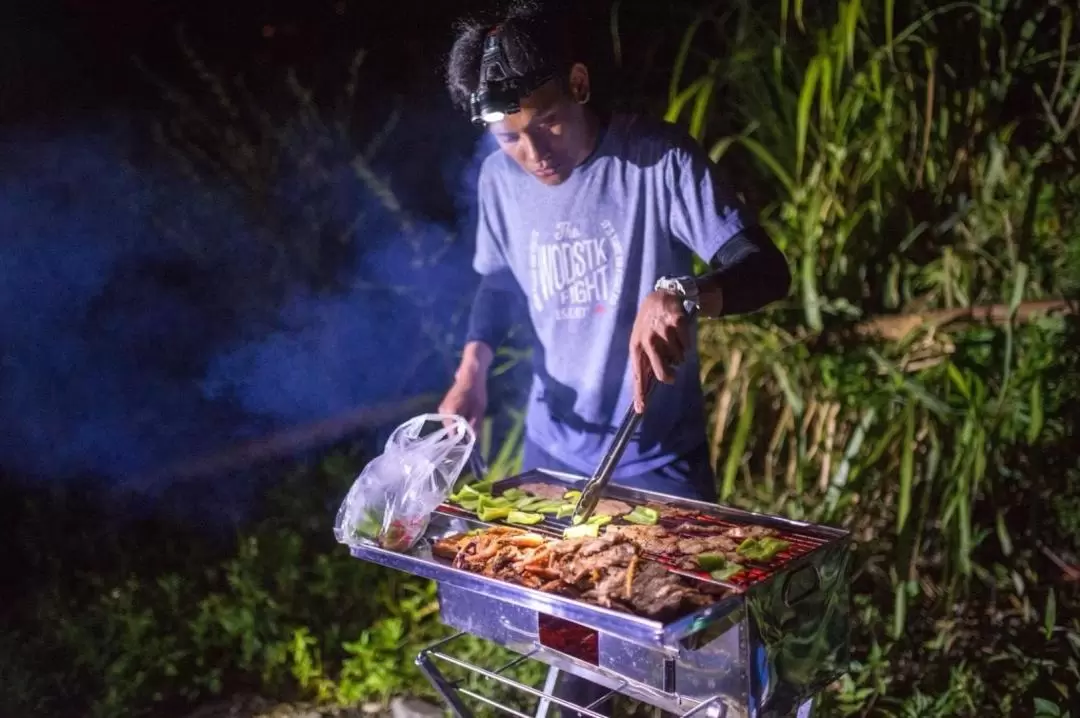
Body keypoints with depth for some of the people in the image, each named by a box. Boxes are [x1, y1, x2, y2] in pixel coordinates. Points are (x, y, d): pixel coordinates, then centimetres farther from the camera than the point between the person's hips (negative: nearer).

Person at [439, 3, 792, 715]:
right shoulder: (500, 178, -5)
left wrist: (681, 295, -45)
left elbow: (768, 269, -25)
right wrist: (474, 365, -6)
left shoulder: (660, 158, -20)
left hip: (660, 455, -4)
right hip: (554, 449, 4)